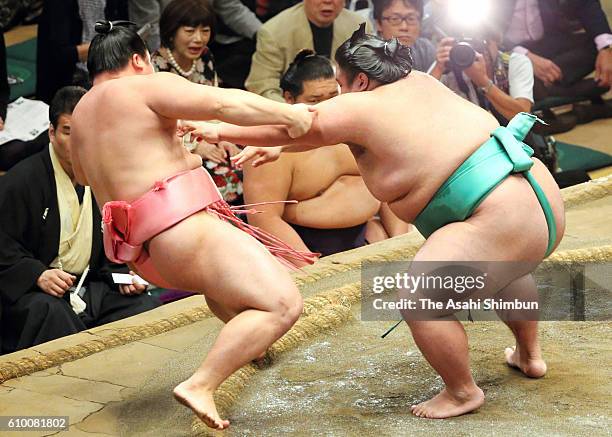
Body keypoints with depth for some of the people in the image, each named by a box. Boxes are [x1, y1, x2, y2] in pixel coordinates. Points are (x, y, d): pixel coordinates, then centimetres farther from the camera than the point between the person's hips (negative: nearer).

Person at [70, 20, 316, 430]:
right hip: (180, 227, -10)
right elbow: (222, 103, -17)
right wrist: (287, 114, -9)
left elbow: (83, 173, 37)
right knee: (284, 304, -16)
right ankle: (201, 385, -21)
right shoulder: (146, 87, -5)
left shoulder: (80, 116, 19)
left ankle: (249, 341, 38)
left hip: (143, 250, 10)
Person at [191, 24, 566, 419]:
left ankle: (463, 393, 8)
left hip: (501, 221, -10)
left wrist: (222, 131, 15)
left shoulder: (363, 108, -9)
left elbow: (287, 126, 3)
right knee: (500, 267, 38)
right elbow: (328, 129, 26)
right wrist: (279, 149, 30)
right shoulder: (417, 83, 15)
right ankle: (530, 356, 48)